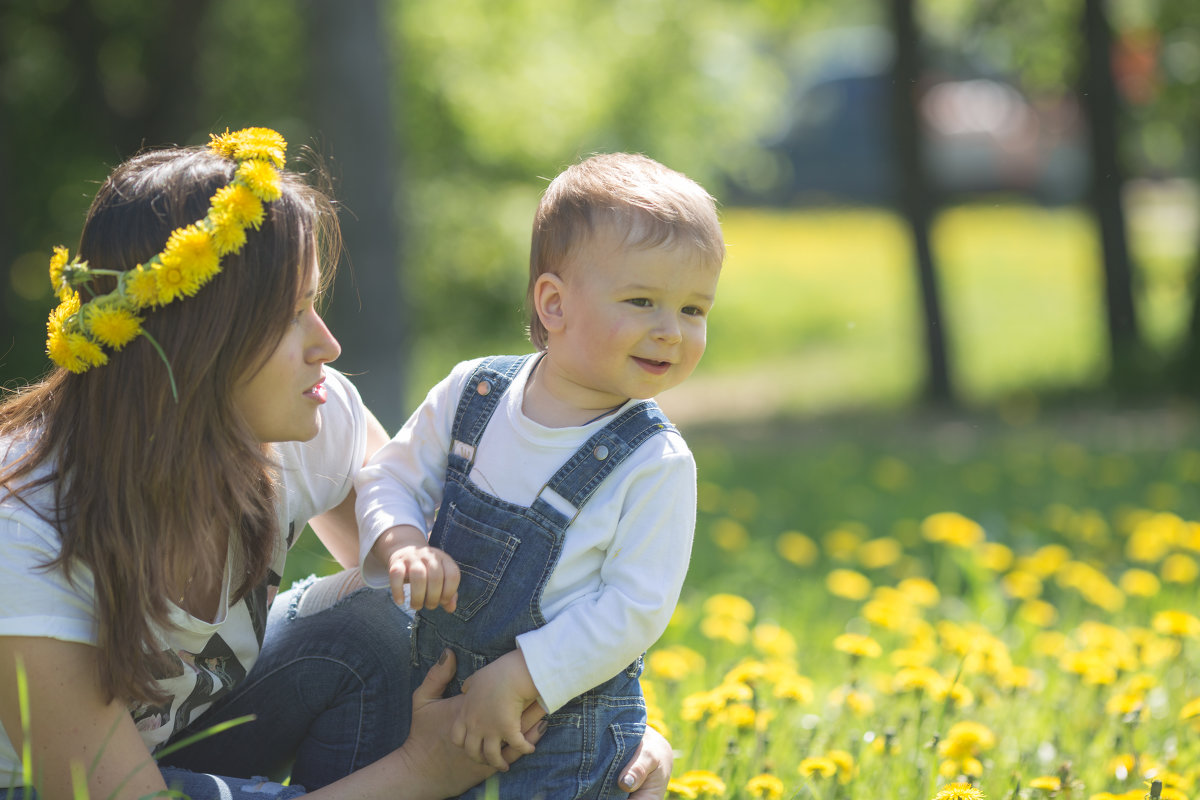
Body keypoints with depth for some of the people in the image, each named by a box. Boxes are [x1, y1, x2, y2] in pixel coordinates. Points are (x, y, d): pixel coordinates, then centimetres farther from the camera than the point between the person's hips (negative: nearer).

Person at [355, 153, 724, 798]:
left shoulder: (657, 465, -15)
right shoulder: (471, 393, -4)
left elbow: (634, 610, -18)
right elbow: (392, 478, 6)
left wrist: (515, 679, -23)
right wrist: (401, 543, -16)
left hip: (566, 730, -4)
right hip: (433, 692, 4)